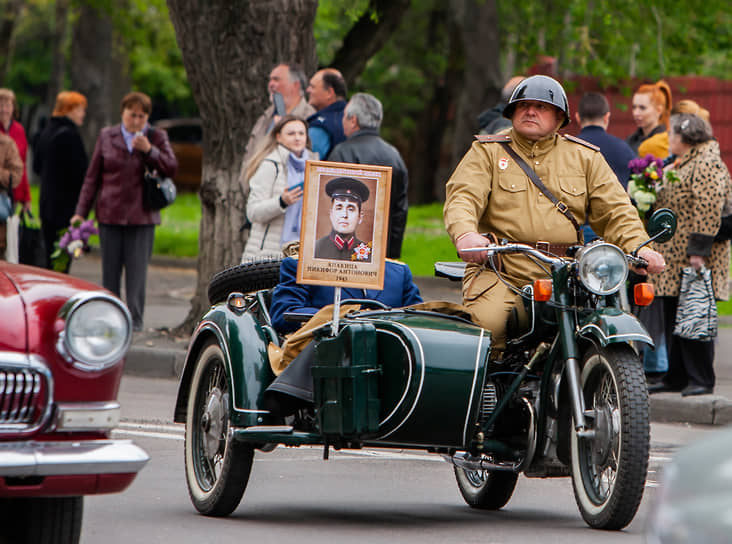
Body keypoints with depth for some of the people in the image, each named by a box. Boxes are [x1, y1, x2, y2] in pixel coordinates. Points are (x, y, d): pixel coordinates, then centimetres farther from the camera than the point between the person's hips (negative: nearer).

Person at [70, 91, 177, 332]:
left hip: (142, 216, -1)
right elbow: (92, 177, 10)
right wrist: (81, 212, 5)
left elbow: (171, 169, -4)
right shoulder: (107, 137, 8)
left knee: (137, 271, -5)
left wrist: (149, 150, -15)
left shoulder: (157, 138, 5)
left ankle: (135, 320, 0)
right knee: (110, 271, 5)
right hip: (110, 214, 2)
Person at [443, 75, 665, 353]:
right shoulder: (487, 152, 12)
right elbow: (462, 197, -4)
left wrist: (639, 248, -8)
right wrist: (465, 234, -27)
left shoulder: (585, 157, 19)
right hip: (500, 274, -2)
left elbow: (614, 210, 12)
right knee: (486, 322, -31)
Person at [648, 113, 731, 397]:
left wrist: (699, 251, -24)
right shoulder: (683, 163, 20)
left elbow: (708, 209, -20)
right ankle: (676, 377, 17)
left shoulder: (707, 164, -13)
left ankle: (701, 380, -2)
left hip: (693, 258, -10)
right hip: (674, 257, 10)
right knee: (673, 318, 11)